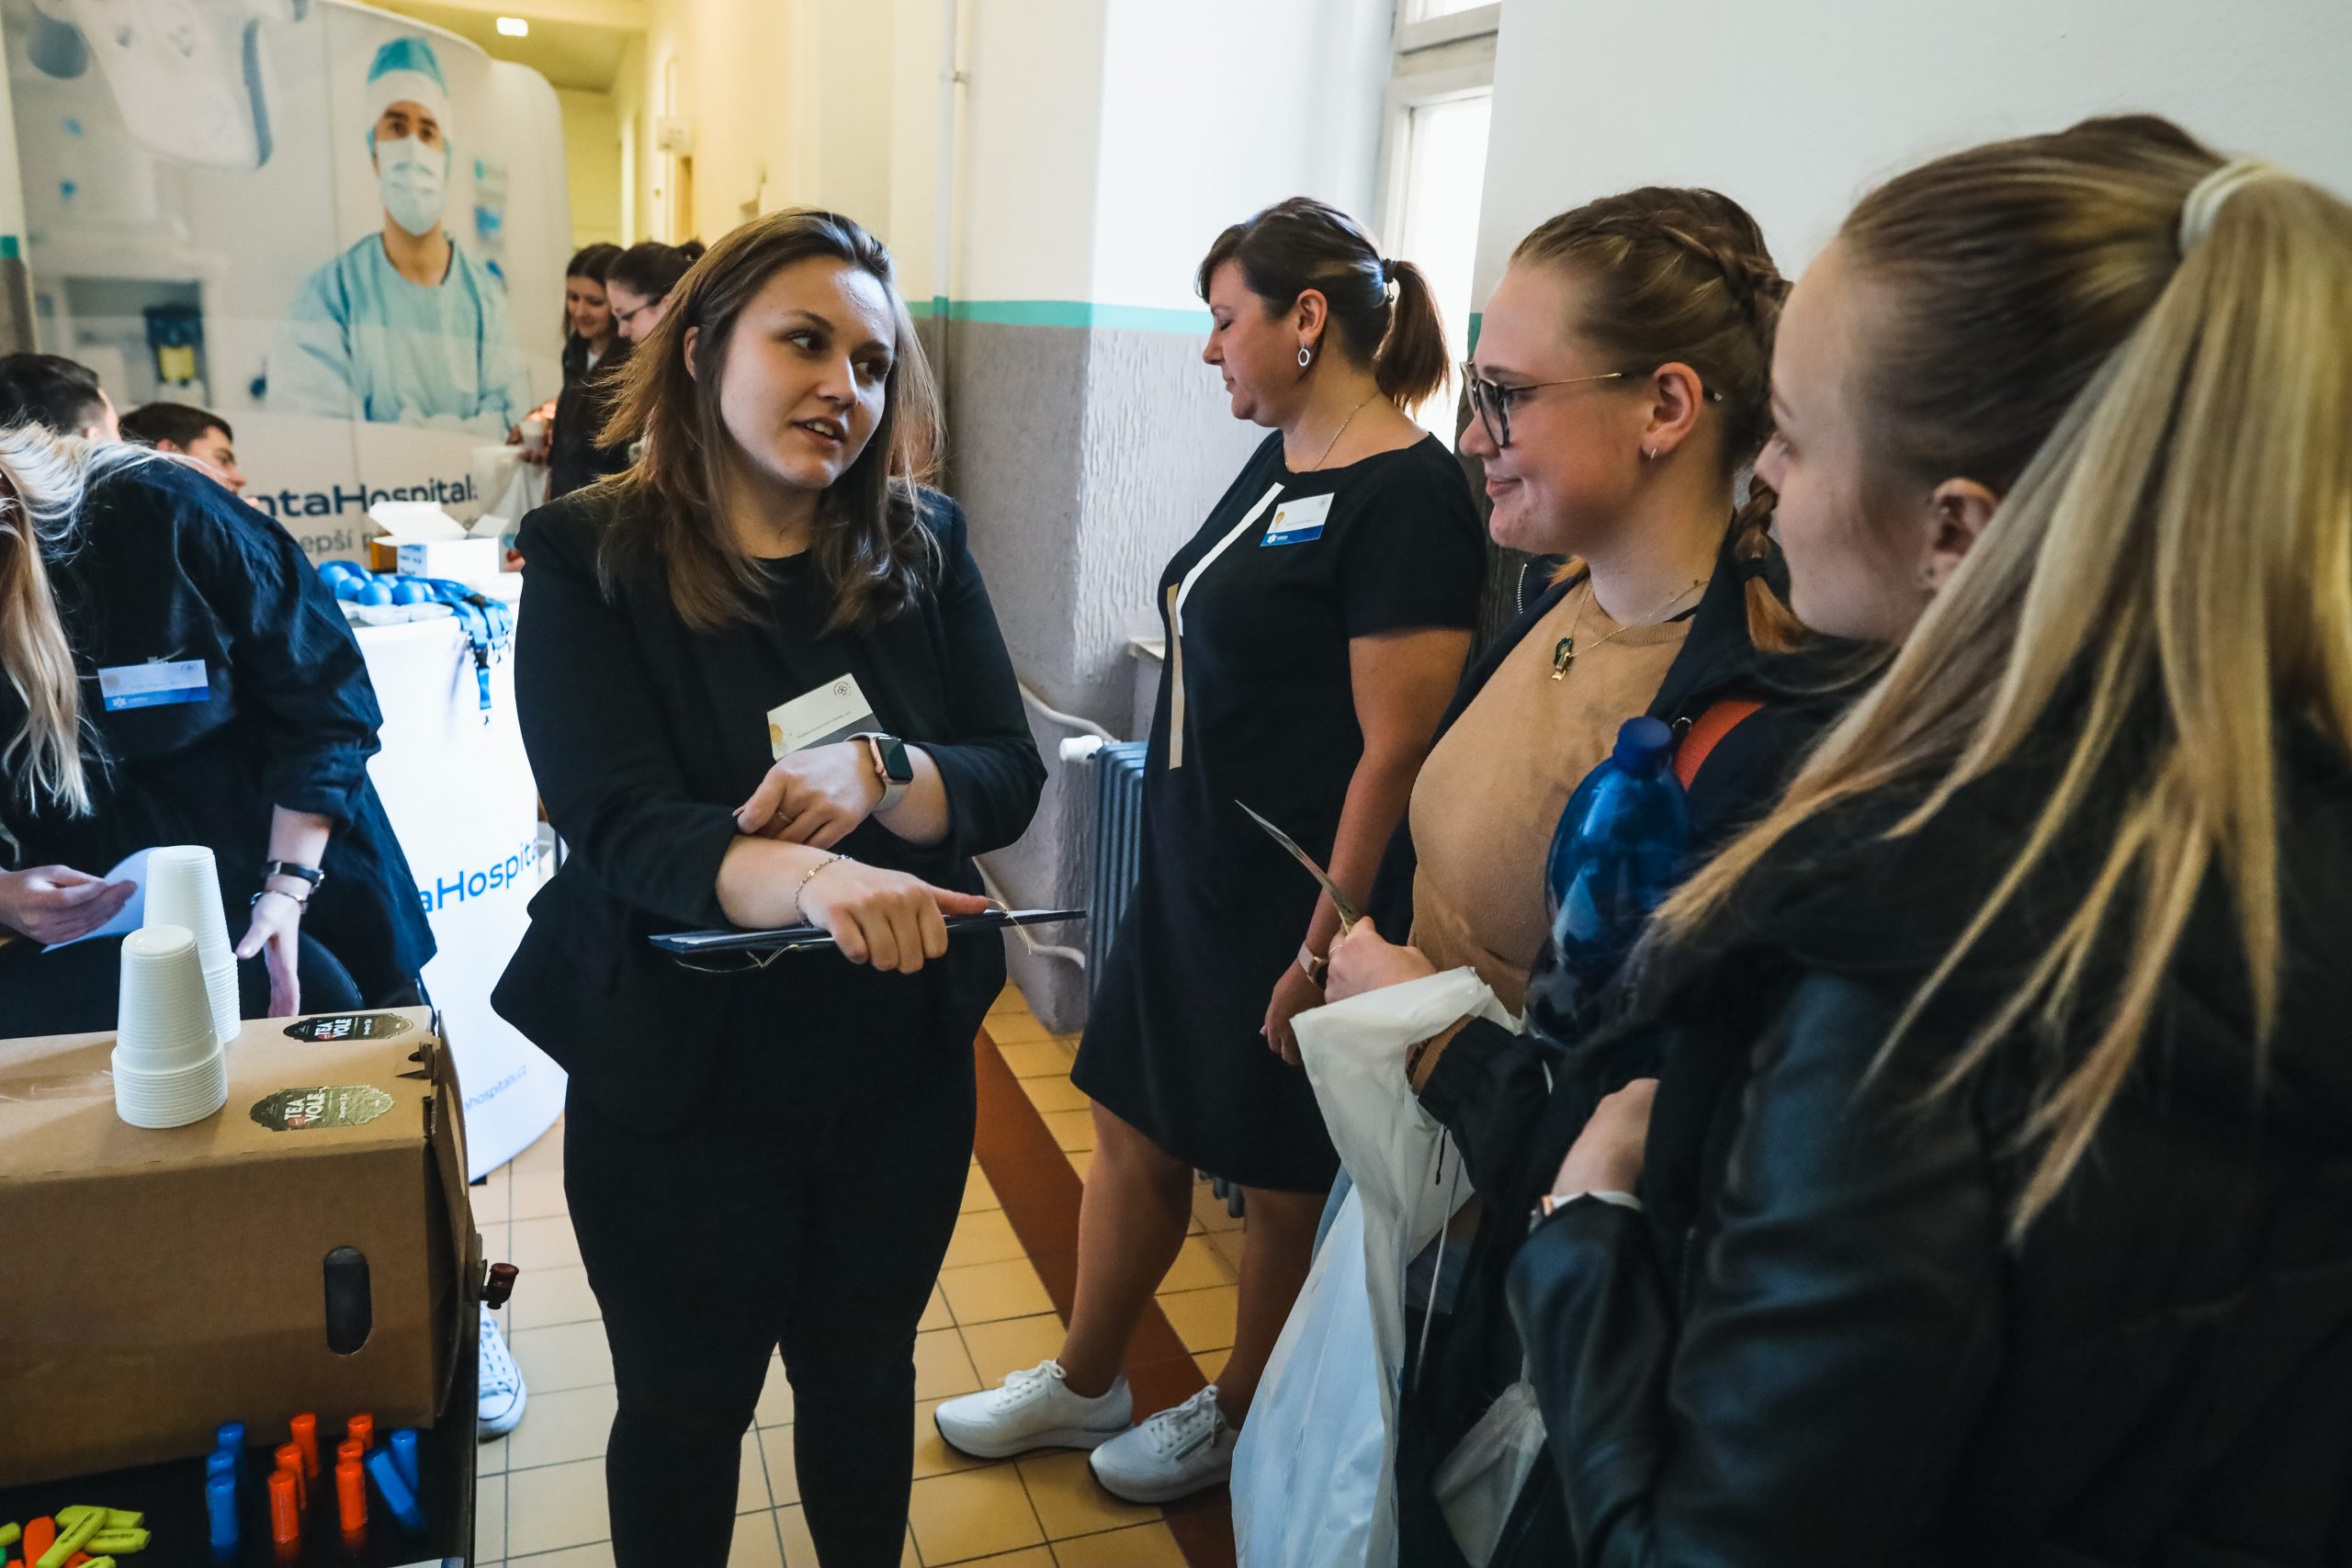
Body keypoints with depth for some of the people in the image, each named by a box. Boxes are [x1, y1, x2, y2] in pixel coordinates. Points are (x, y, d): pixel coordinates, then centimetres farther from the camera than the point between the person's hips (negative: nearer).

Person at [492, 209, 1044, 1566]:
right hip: (679, 1083, -2)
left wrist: (878, 773, -26)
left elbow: (1010, 778, -4)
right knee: (687, 1405, 18)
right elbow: (621, 823, -22)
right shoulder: (591, 562, -11)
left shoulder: (923, 547, -2)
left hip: (901, 1065, 3)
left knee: (863, 1372, 23)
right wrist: (808, 880, -41)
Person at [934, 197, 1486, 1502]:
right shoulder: (1275, 462, 8)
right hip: (1190, 877, 9)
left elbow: (1396, 752, -22)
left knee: (1281, 1184, 12)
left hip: (1289, 908, -8)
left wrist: (1326, 951, -20)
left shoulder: (1405, 495, -19)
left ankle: (1237, 1418, 36)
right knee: (1132, 1130, 19)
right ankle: (1085, 1386, 39)